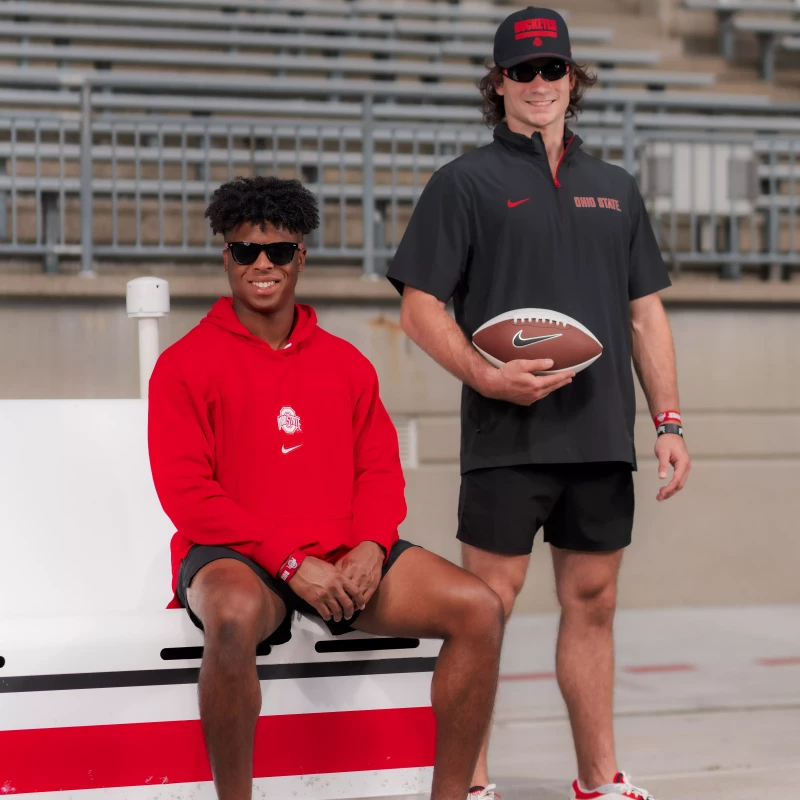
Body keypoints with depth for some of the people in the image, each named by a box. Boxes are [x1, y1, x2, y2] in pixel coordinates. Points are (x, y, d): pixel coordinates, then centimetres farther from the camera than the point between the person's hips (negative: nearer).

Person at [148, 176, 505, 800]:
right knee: (235, 618, -41)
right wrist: (290, 562, -16)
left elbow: (381, 469, 14)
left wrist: (371, 547, -9)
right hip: (237, 558, -4)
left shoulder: (345, 363, 15)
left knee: (480, 608, -15)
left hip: (346, 559, 5)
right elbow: (186, 492, -7)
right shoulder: (186, 365, 0)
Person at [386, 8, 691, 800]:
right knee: (489, 601, -3)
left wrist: (668, 421, 9)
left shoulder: (614, 188, 17)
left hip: (603, 438, 5)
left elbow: (646, 315, 17)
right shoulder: (465, 182, 3)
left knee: (592, 600, 10)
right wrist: (484, 375, -17)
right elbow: (420, 305, -3)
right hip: (507, 437, -4)